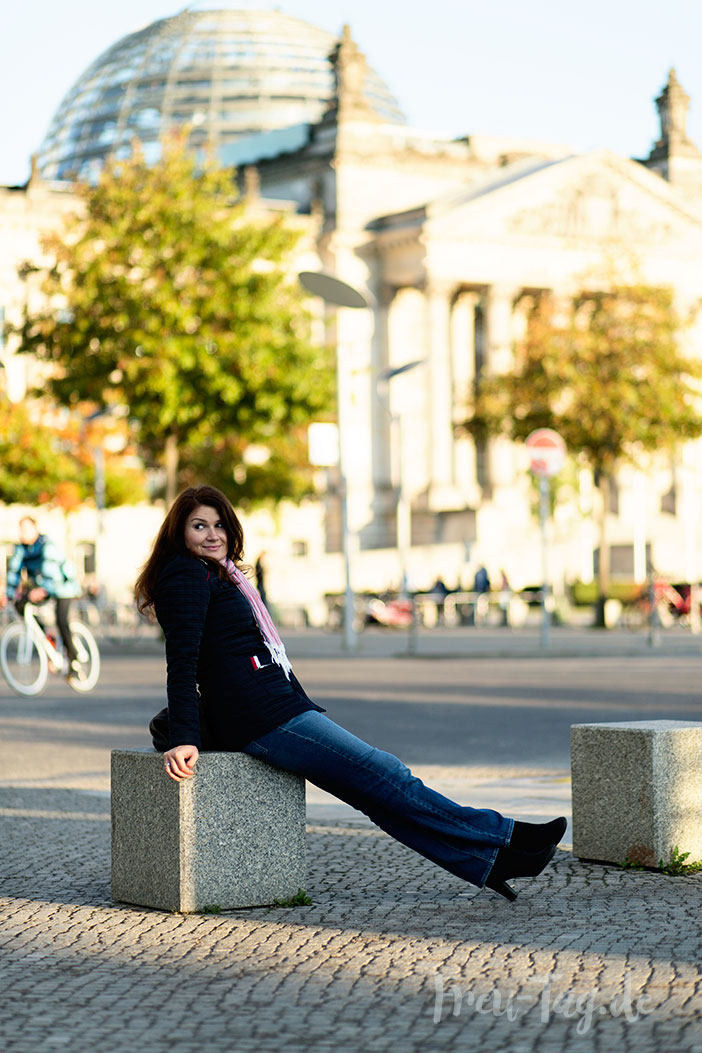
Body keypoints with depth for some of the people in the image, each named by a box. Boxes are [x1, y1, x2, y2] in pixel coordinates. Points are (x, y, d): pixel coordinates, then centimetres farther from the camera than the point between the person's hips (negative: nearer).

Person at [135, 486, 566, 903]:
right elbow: (183, 660, -18)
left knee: (380, 793, 5)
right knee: (387, 777, -5)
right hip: (262, 720, -10)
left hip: (279, 708, 10)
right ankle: (500, 837, 0)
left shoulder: (217, 575, 22)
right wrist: (184, 739, -26)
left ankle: (486, 861, 4)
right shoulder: (187, 575, -8)